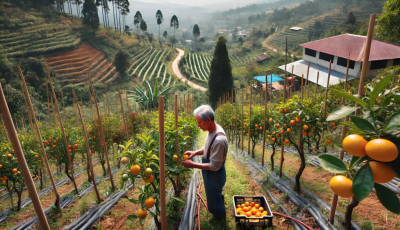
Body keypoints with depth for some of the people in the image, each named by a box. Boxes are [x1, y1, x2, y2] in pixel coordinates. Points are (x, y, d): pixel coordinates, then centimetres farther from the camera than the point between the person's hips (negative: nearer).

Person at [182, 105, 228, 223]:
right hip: (210, 175, 9)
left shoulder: (219, 140, -36)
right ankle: (220, 219, 54)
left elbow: (214, 167, -28)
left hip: (214, 177, -9)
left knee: (214, 204, 13)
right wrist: (195, 152, -4)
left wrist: (193, 165, -23)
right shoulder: (212, 130, -6)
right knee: (217, 197, 30)